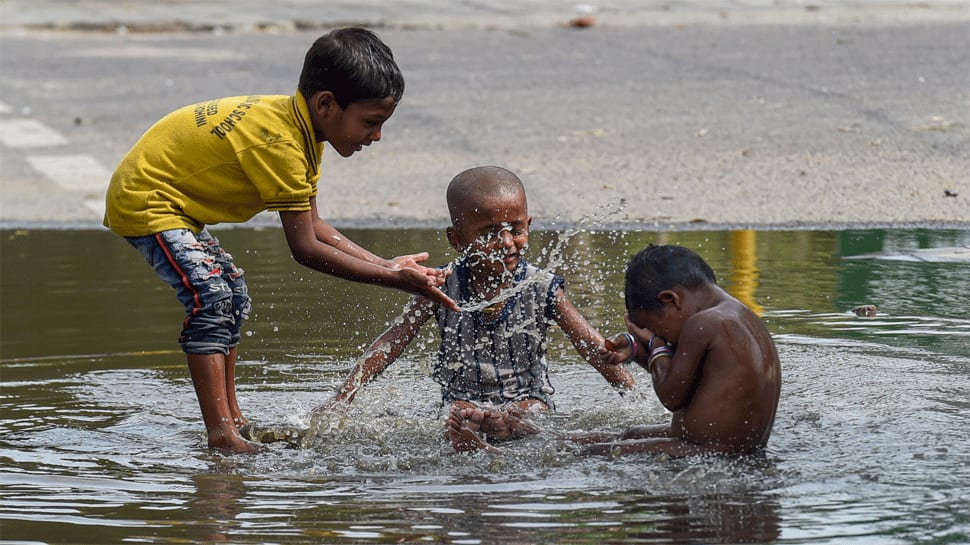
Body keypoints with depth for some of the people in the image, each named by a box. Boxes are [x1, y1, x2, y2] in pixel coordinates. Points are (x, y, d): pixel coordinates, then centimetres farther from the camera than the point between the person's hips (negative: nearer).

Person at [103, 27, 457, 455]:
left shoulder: (300, 127, 1)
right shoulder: (280, 145, -29)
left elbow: (312, 225, 3)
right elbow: (305, 248, -27)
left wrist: (387, 265, -4)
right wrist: (393, 279, -25)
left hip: (162, 196, 11)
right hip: (143, 200, -11)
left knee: (232, 293, 17)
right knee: (211, 296, -21)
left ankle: (232, 419, 21)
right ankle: (221, 435, -25)